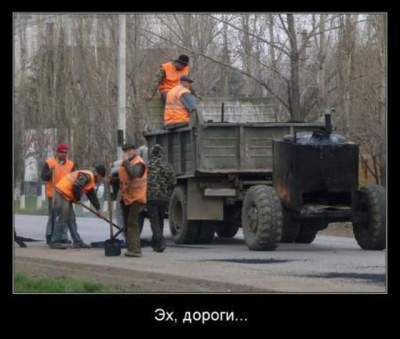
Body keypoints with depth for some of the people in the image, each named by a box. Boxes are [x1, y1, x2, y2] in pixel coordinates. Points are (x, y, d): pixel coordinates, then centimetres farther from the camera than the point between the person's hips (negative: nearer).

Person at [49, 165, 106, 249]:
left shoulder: (91, 180, 19)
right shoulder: (87, 176, -14)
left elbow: (92, 196, 29)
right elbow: (76, 187, -26)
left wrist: (98, 209, 31)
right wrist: (77, 198, -10)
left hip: (66, 195, 11)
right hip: (62, 194, -11)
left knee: (71, 219, 12)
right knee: (62, 219, -9)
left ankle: (77, 242, 16)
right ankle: (54, 242, -6)